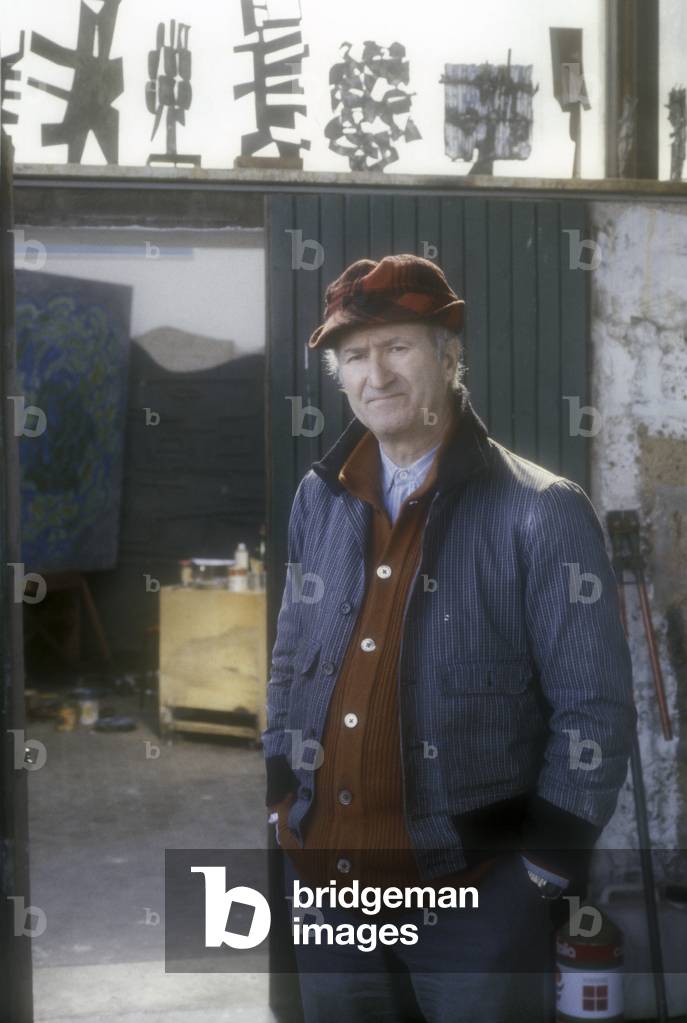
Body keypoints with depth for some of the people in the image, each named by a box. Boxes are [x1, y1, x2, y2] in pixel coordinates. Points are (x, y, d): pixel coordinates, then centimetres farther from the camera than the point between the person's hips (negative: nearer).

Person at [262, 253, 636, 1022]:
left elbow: (594, 710, -10)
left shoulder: (541, 512, -11)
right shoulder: (318, 500, 5)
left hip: (476, 891, -5)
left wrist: (542, 870, -11)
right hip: (325, 878, 5)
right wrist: (284, 806, 8)